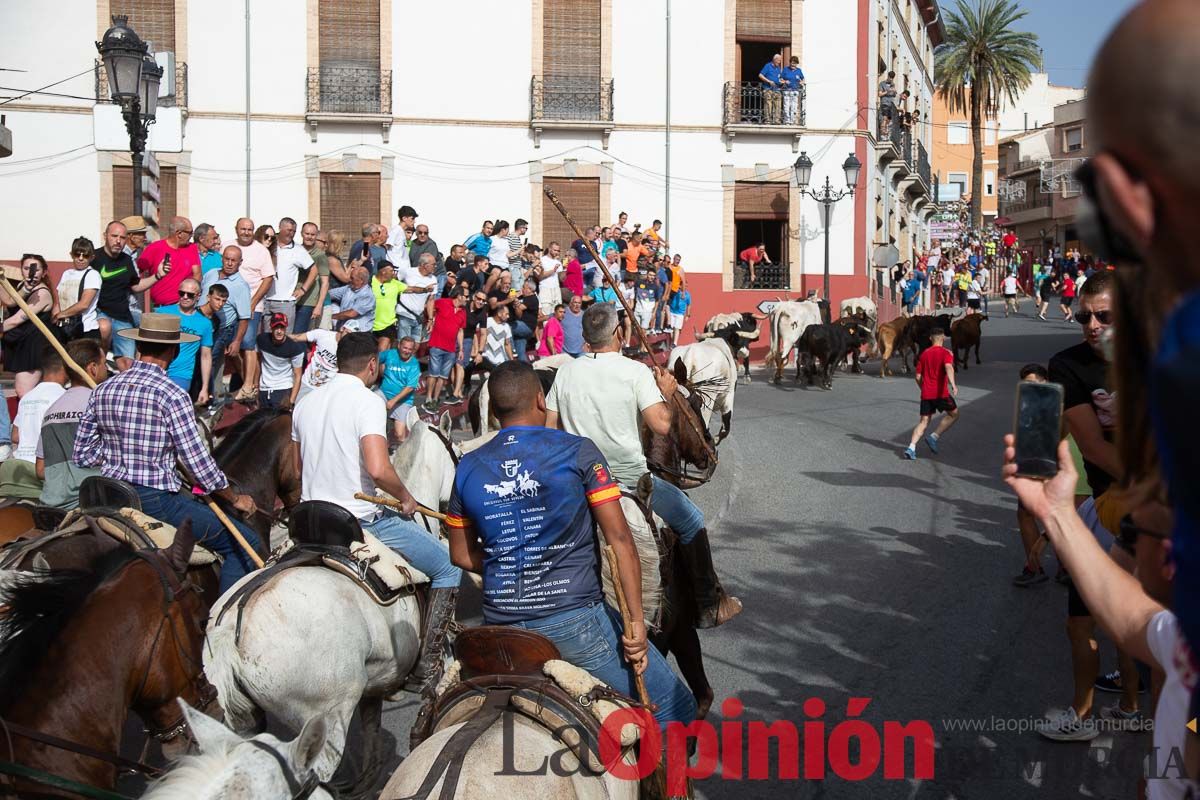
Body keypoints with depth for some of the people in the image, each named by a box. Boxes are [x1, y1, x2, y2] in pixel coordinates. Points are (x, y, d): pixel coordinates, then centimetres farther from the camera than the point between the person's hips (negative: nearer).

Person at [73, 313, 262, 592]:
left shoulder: (103, 390, 6)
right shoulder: (172, 395, -14)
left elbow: (82, 454, 7)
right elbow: (197, 461, -14)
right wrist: (235, 499, 0)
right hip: (155, 500, -8)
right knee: (246, 544, -1)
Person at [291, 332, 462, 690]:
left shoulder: (305, 403, 9)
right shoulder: (368, 401, -15)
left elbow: (296, 468, 20)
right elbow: (378, 469, -28)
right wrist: (406, 498, -11)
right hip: (361, 520, -8)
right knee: (449, 568, 2)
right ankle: (428, 666, 0)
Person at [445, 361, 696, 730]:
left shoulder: (468, 468, 6)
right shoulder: (578, 452, -5)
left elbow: (462, 555, 15)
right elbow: (620, 539, -9)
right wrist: (636, 621, -8)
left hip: (500, 626, 5)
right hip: (575, 620, -4)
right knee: (675, 710, 6)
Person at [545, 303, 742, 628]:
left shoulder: (565, 372, 2)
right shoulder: (636, 372, -11)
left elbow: (549, 428, 5)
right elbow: (661, 425, -18)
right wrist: (667, 394, 1)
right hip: (629, 478, -5)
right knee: (691, 520, 14)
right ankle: (709, 606, 18)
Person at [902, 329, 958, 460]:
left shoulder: (924, 354, 13)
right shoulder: (946, 353, -2)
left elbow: (918, 376, 13)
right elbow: (948, 367, -23)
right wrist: (953, 384, -35)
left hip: (926, 394, 5)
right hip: (940, 392, -5)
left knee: (924, 422, 8)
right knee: (954, 414, 16)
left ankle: (911, 447, -9)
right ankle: (934, 437, 3)